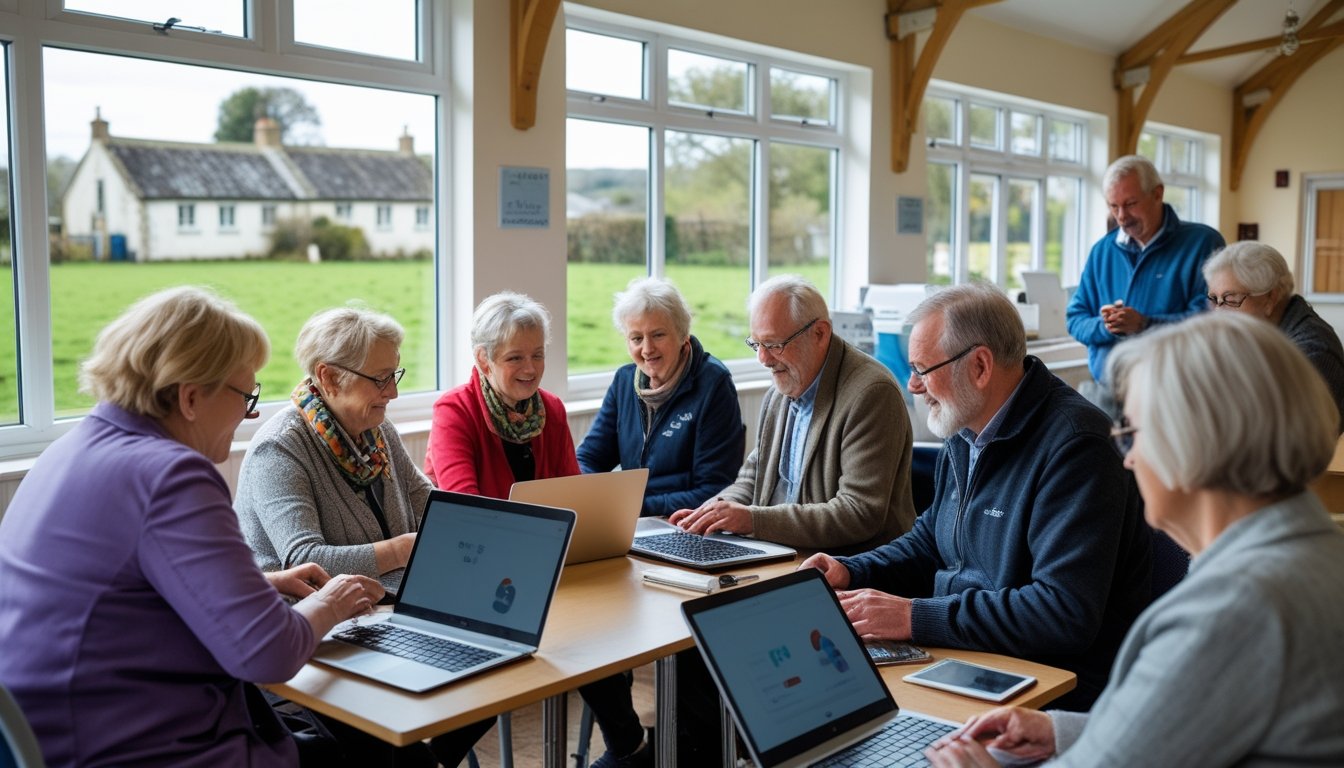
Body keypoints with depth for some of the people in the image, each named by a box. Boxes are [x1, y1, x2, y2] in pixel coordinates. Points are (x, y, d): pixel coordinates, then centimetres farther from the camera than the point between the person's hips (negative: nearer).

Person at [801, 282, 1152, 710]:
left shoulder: (1073, 446, -20)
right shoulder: (968, 432, 10)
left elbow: (1065, 614, -27)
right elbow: (930, 540, 23)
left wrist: (915, 617, -26)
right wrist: (850, 573, 5)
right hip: (962, 653, 8)